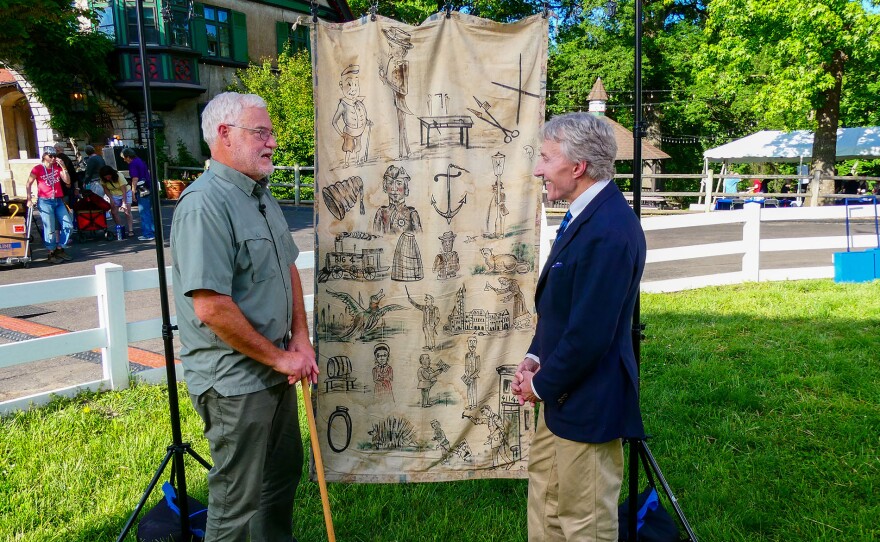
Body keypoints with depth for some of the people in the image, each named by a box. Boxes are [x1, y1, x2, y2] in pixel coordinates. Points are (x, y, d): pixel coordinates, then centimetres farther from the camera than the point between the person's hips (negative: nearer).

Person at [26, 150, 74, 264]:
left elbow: (67, 181, 1)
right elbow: (29, 184, -3)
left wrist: (63, 167, -8)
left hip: (58, 200, 5)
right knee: (50, 229, -5)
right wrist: (29, 199, -12)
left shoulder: (57, 167, 10)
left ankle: (60, 249, 17)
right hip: (45, 202, -5)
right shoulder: (38, 168, -2)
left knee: (68, 225, 2)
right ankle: (51, 254, 5)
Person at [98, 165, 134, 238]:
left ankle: (130, 230, -15)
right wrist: (111, 199, -16)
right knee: (114, 212, -7)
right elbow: (105, 189, -2)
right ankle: (121, 229, 3)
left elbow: (124, 190, -29)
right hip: (114, 195, 4)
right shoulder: (103, 179, -16)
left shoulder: (119, 176, -29)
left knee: (127, 211, -14)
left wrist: (124, 203, -32)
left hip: (126, 193, -4)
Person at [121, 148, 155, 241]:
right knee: (149, 211, 16)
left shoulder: (133, 164, -12)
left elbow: (135, 179, -18)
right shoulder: (140, 161, 16)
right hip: (149, 189, 9)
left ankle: (147, 234, -3)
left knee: (144, 213, -4)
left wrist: (133, 192, -14)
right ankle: (152, 231, 23)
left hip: (142, 191, -9)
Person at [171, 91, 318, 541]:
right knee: (237, 502, 8)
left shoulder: (261, 195, 8)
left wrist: (300, 336, 5)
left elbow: (288, 266, 17)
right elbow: (212, 307, -28)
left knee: (284, 471, 25)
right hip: (234, 381, -9)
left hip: (276, 371, 9)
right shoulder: (205, 204, -22)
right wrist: (279, 357, -17)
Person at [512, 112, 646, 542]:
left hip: (587, 402, -10)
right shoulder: (586, 214, 5)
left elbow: (589, 333, -26)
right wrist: (535, 357, 2)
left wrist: (542, 384, -13)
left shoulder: (609, 230, -27)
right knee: (545, 497, 26)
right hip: (561, 391, 10)